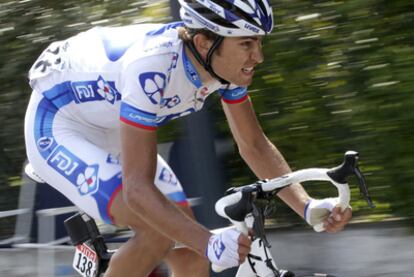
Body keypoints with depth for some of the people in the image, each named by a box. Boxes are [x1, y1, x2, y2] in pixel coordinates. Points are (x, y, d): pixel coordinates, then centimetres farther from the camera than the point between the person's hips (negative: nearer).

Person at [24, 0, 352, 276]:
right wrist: (210, 243, -51)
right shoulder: (151, 66, -39)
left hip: (111, 135, 8)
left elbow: (255, 145, -3)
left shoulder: (226, 61, -16)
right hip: (57, 127, -8)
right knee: (158, 230, -25)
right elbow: (137, 188, -41)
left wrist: (307, 206, -17)